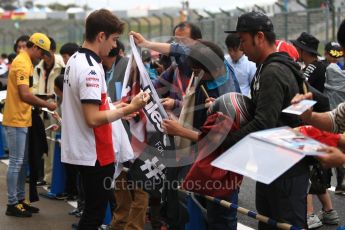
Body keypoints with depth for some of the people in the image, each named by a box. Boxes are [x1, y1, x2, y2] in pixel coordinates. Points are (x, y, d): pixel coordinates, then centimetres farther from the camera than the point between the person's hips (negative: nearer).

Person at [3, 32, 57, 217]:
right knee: (16, 162, -4)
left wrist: (40, 104, 10)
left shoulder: (25, 62, 14)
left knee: (22, 162, 14)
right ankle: (12, 204, 1)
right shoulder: (22, 64, -17)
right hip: (16, 120, -10)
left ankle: (20, 199, 21)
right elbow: (25, 95, -24)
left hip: (22, 120, 10)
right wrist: (47, 105, -15)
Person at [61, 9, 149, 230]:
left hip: (82, 151, 10)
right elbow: (93, 119, -26)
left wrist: (113, 107, 14)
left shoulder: (75, 61, 9)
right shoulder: (91, 69, -21)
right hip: (95, 154, -10)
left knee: (91, 210, 19)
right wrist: (128, 109, -18)